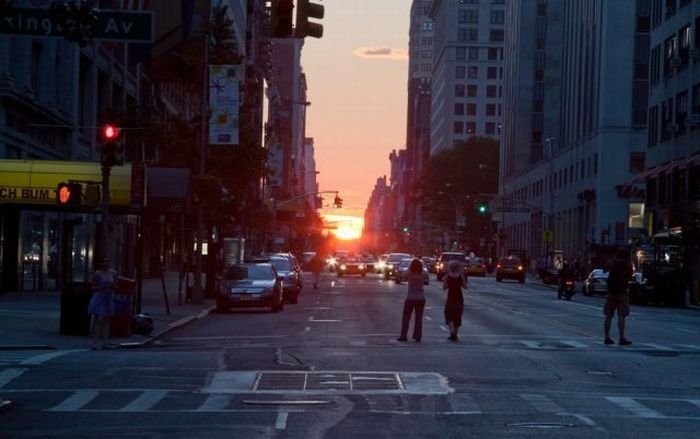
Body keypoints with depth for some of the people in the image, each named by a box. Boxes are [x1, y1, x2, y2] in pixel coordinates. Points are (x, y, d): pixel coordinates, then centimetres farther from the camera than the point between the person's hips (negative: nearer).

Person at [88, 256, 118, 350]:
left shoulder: (113, 273, 5)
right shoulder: (97, 273, -7)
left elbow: (115, 286, 14)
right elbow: (93, 287, -1)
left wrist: (113, 286, -8)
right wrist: (102, 287, -16)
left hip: (109, 299, 5)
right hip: (99, 297, -5)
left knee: (106, 321, 6)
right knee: (98, 320, -11)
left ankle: (103, 342, 12)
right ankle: (95, 343, -11)